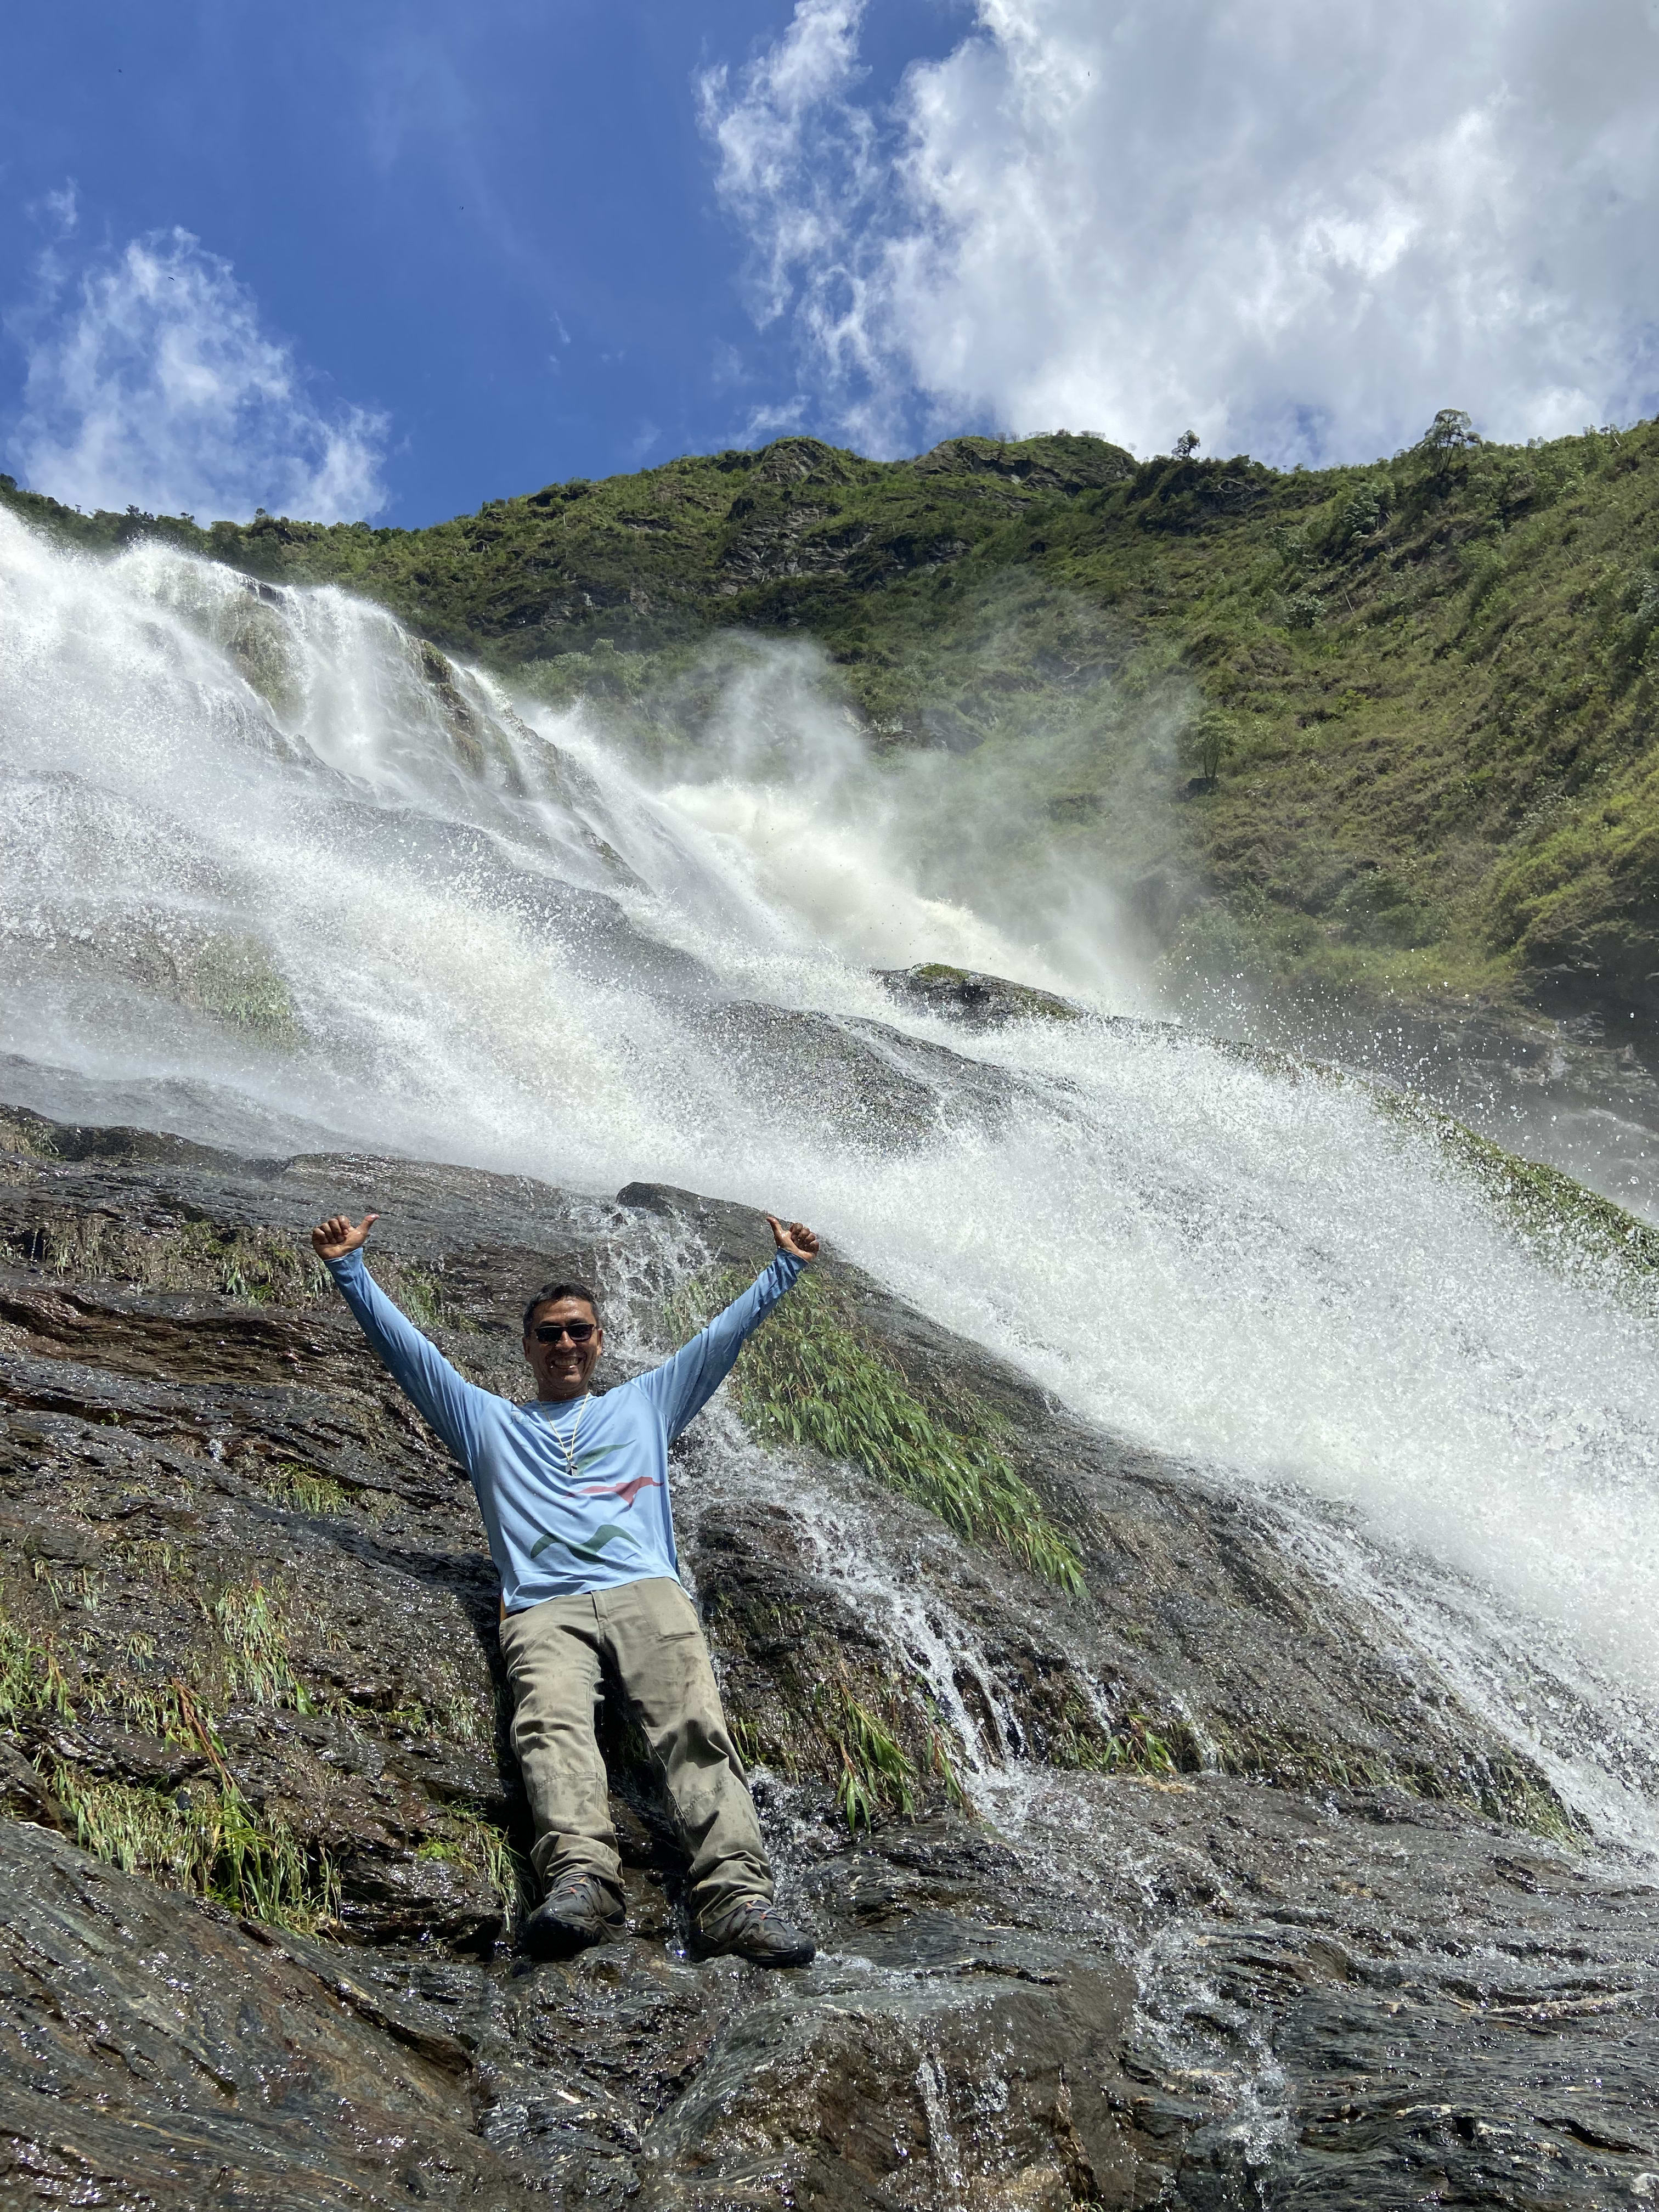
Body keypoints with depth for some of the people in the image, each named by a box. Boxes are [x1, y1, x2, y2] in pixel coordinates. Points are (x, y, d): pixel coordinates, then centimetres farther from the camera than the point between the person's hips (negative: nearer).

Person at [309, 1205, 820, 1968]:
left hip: (647, 1590, 0)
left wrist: (784, 1269, 30)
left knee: (695, 1722, -26)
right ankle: (581, 1880, -52)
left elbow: (723, 1337, 33)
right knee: (553, 1724, -32)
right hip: (544, 1608, 0)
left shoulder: (642, 1405, 33)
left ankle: (737, 1894, -41)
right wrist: (351, 1272, 22)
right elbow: (406, 1348, 27)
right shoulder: (487, 1421, 32)